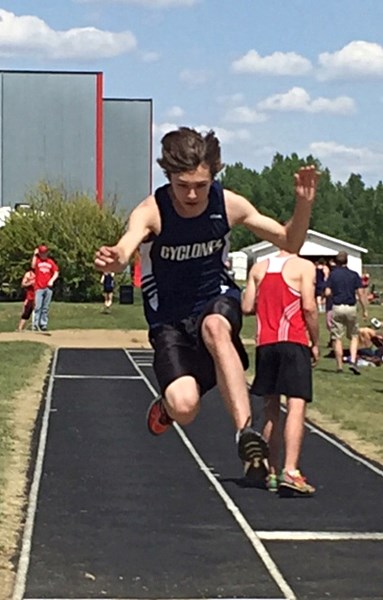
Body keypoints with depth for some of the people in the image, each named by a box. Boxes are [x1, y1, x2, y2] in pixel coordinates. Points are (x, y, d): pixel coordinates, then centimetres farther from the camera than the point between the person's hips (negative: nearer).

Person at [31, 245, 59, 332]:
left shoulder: (51, 262, 13)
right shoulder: (37, 260, 6)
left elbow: (56, 273, 11)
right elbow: (33, 266, -16)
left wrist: (52, 280, -5)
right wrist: (35, 254, -12)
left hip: (48, 288, 3)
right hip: (39, 288, -3)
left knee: (45, 308, 5)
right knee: (38, 307, -11)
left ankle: (43, 324, 9)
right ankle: (35, 324, -11)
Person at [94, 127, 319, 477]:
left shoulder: (229, 205, -9)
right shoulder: (152, 212, -17)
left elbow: (290, 242, 0)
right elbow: (124, 251, -38)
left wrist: (304, 204, -19)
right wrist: (112, 260, -62)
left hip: (218, 303, 1)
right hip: (170, 320, -1)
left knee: (215, 327, -38)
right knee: (183, 408, -23)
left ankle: (246, 431, -36)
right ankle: (167, 404, 17)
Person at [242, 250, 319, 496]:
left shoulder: (259, 268, 11)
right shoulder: (304, 267, -2)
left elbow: (247, 307, 8)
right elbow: (309, 307, -10)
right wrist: (316, 343, -1)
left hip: (265, 344, 5)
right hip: (293, 342, -5)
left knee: (271, 409, 13)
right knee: (297, 406, -10)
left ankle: (271, 472, 17)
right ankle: (290, 472, -21)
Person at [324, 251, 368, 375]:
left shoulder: (333, 274, 0)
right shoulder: (354, 275, 2)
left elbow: (327, 292, -6)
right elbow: (360, 293, -2)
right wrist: (365, 310, 5)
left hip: (337, 308, 0)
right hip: (351, 308, 1)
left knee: (337, 338, 4)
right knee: (354, 337, 13)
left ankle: (339, 366, 4)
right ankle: (353, 361, -5)